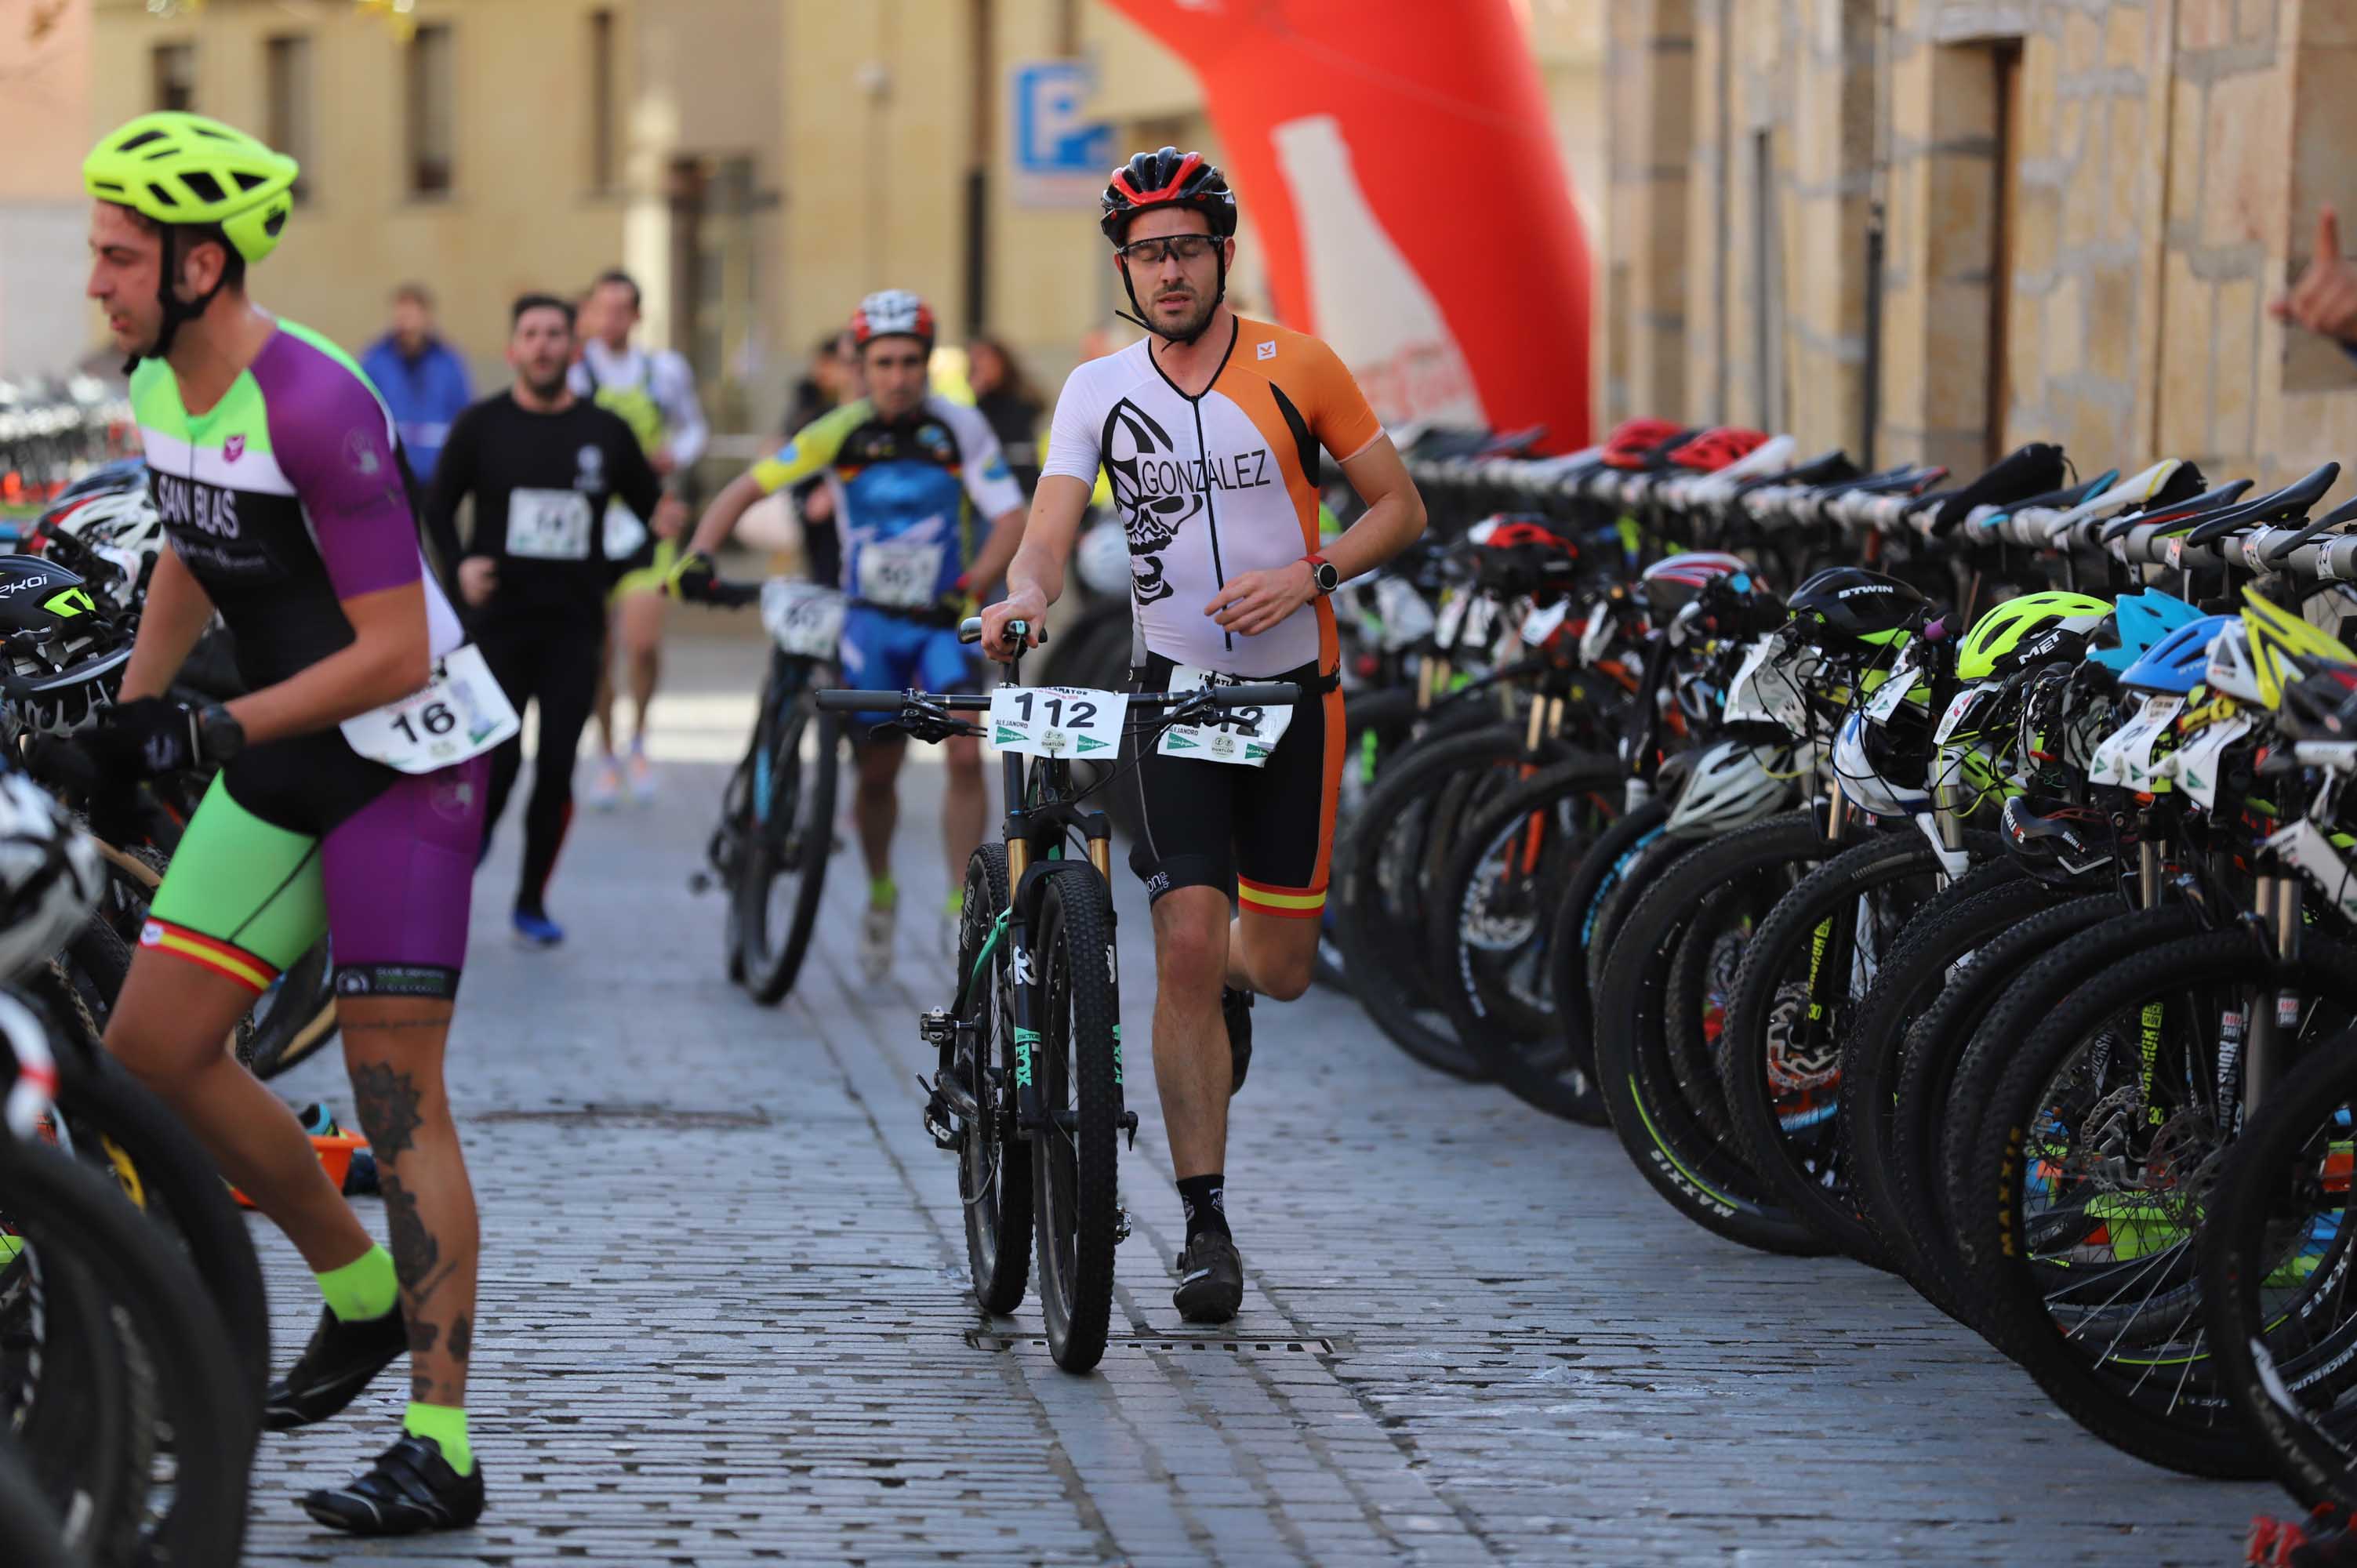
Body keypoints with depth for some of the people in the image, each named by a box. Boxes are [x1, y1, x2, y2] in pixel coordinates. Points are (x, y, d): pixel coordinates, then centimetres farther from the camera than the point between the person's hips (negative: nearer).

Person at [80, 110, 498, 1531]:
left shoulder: (314, 406, -24)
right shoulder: (159, 382, 2)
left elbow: (395, 653, -24)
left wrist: (218, 731, -21)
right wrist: (133, 712, 12)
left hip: (405, 762, -9)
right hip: (280, 766, 9)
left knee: (396, 1091, -9)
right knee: (154, 1044, 7)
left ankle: (442, 1451, -6)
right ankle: (362, 1293, 25)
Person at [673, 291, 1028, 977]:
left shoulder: (960, 429, -11)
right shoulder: (840, 433, -9)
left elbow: (1011, 518, -11)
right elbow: (746, 489, -6)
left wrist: (970, 588, -27)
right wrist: (699, 555, -21)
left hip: (944, 618, -1)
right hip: (871, 617, 1)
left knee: (964, 754, -17)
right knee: (877, 770, 3)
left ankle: (961, 905, -8)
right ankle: (880, 895, 28)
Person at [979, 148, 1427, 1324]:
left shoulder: (1295, 368, -6)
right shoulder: (1099, 390, -2)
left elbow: (1400, 506, 0)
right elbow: (1049, 531, -11)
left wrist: (1306, 574, -17)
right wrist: (1025, 591, -34)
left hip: (1294, 687, 0)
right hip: (1175, 689, 0)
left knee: (1278, 966, 5)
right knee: (1186, 950, -13)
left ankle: (1230, 984, 45)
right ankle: (1206, 1225, -6)